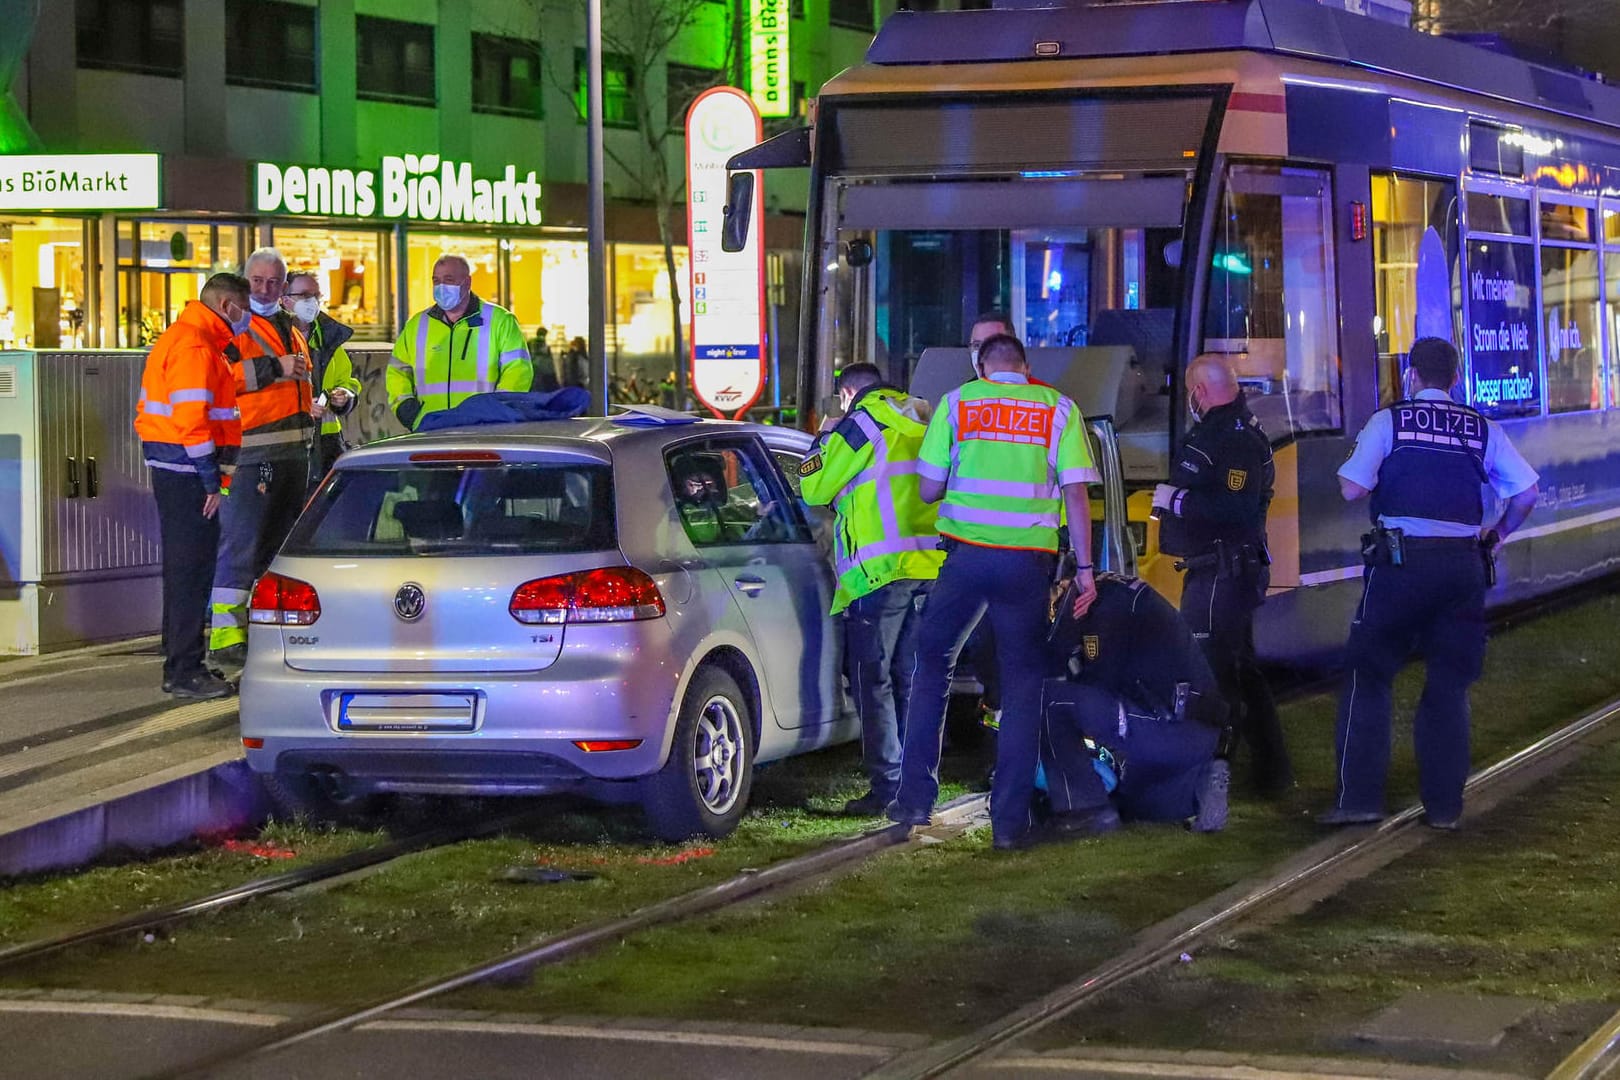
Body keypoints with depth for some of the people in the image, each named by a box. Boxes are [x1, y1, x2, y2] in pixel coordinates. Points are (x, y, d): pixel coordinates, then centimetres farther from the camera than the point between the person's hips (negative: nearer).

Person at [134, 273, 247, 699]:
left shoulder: (181, 339, 19)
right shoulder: (196, 347, -15)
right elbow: (191, 421, -22)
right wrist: (212, 482, -19)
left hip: (172, 469, 11)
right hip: (186, 471, -11)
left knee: (187, 567, 16)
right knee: (190, 569, -8)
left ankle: (181, 665, 22)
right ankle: (185, 672, -5)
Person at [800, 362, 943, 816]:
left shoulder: (861, 425, -5)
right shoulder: (920, 423, 17)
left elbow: (813, 488, 0)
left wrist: (824, 440, 16)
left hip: (881, 569, -7)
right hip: (932, 565, 7)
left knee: (873, 679, -2)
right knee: (910, 677, 14)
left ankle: (886, 787, -6)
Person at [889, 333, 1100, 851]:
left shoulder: (957, 402, 4)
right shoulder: (1058, 409, 4)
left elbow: (928, 490, 5)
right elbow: (1076, 495, -1)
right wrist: (1085, 568, 3)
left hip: (965, 552, 0)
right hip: (1028, 560, 0)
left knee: (932, 664, 17)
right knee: (1022, 682, 7)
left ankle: (915, 796, 14)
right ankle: (1009, 819, 4)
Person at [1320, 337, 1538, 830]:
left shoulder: (1389, 421, 0)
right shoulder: (1483, 429, 8)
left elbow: (1352, 489, -6)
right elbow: (1526, 492, 4)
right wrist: (1496, 536, 19)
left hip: (1401, 561, -3)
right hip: (1464, 563, 3)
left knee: (1368, 675, 6)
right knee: (1449, 685, 11)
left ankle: (1358, 797, -1)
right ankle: (1444, 804, 10)